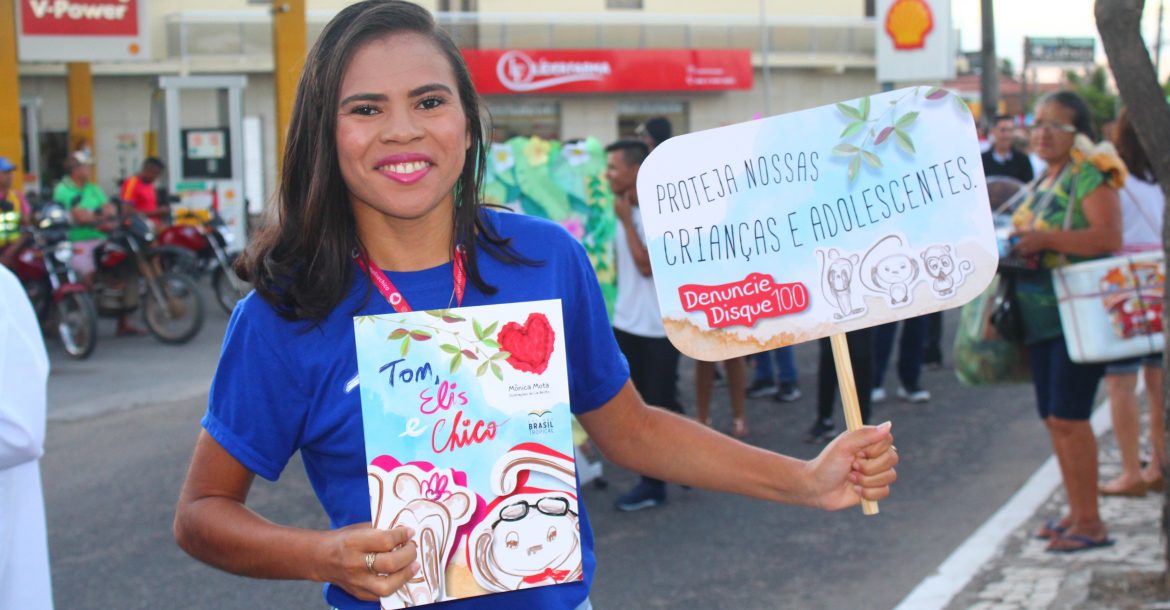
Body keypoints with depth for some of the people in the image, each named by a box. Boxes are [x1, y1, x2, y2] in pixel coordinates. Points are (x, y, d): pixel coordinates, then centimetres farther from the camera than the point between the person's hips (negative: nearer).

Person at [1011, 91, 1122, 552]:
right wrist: (1016, 245, 12)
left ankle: (1091, 522, -4)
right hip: (1042, 315, 9)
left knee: (1068, 416, -11)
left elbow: (1109, 237, -23)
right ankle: (1076, 511, 20)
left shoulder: (1089, 175, -10)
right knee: (1054, 418, 10)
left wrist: (1046, 240, -24)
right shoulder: (1042, 182, 17)